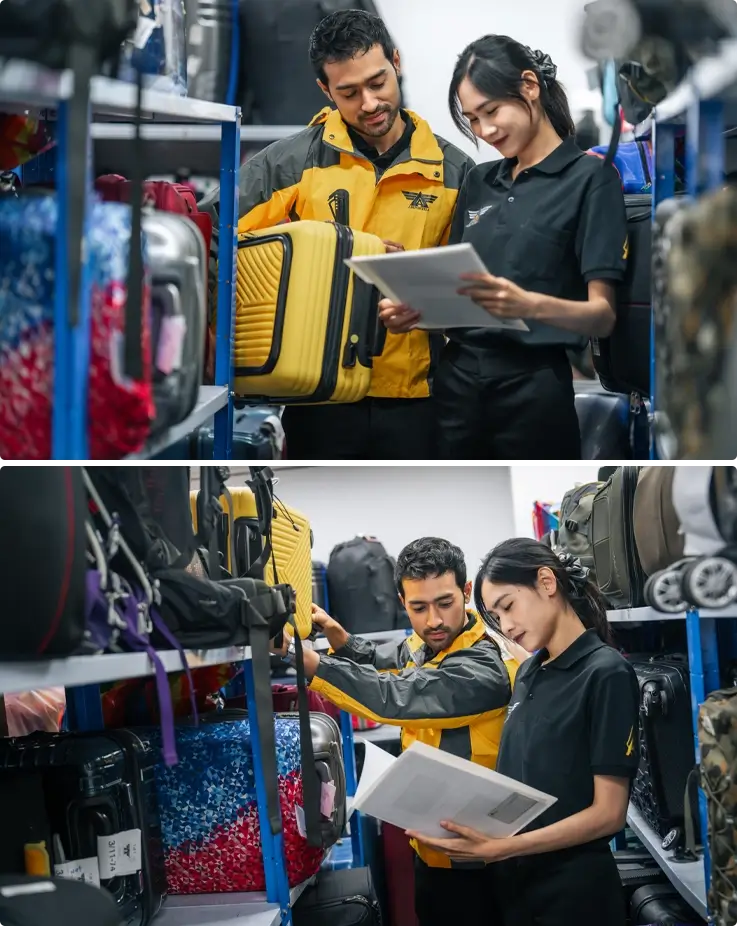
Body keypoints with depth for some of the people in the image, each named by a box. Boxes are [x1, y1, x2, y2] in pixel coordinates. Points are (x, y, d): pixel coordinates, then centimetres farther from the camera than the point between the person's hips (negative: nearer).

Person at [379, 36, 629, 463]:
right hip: (457, 381, 6)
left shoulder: (590, 177, -5)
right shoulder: (479, 182, 14)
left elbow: (602, 315, -13)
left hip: (534, 387, -5)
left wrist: (528, 305, -32)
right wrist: (417, 311, -7)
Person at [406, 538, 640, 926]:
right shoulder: (529, 672, 10)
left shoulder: (606, 674, -12)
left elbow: (608, 813, -16)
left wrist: (500, 848, -22)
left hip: (573, 887, -7)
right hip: (512, 879, 7)